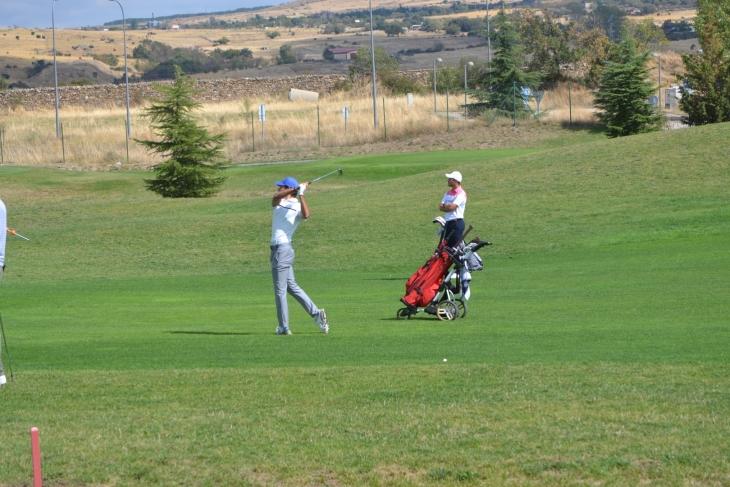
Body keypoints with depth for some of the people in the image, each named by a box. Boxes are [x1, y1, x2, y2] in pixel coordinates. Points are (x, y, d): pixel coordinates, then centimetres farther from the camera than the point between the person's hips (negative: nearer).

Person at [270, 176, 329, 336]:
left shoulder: (297, 207, -5)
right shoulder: (278, 202, 11)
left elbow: (306, 214, -27)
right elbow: (276, 196, -12)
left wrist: (301, 194, -26)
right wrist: (295, 189, -22)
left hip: (282, 249, -8)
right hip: (278, 249, 8)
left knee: (280, 290, -2)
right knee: (291, 286, 12)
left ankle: (283, 327, 2)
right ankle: (316, 313, 13)